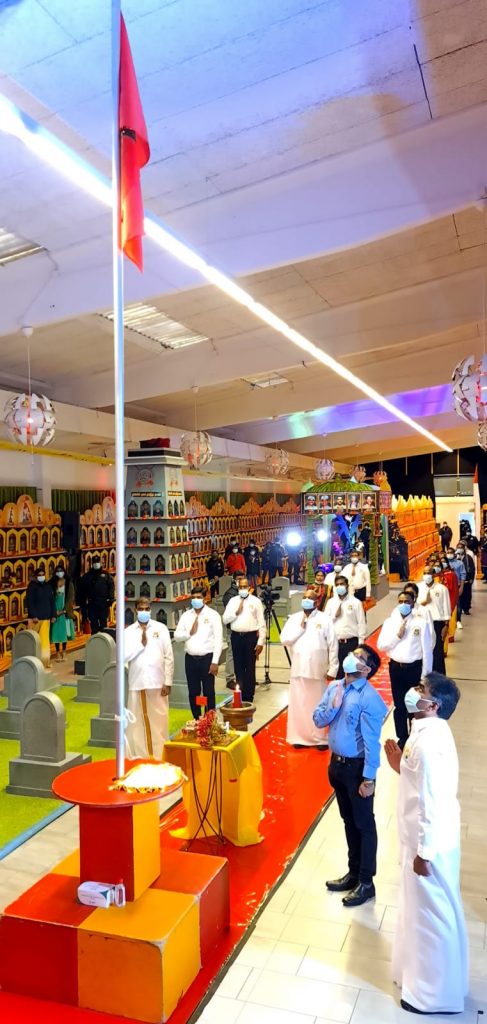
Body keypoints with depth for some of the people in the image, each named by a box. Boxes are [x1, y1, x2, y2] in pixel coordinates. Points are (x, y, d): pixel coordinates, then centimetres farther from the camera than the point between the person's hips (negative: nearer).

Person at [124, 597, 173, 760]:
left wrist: (168, 682, -3)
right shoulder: (129, 631, 4)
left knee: (159, 721, 5)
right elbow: (124, 656, -5)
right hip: (137, 683, 1)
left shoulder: (161, 628, 2)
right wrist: (140, 644, -12)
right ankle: (139, 757, 16)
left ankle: (160, 757, 15)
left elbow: (169, 657, 1)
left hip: (157, 682, -1)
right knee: (137, 722, 6)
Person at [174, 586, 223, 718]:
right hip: (190, 658, 4)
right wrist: (189, 633, -11)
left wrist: (215, 662, -12)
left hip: (207, 658, -4)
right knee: (193, 692, 11)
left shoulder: (213, 615, -4)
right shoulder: (186, 615, 8)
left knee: (208, 692, 1)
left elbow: (218, 640, -8)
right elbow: (176, 636, 7)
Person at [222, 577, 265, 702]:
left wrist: (261, 642, -7)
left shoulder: (256, 601, 1)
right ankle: (239, 696, 20)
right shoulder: (233, 601, 9)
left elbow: (261, 623, -2)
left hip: (251, 636, -3)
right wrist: (236, 612, -10)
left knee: (250, 668, 2)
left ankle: (248, 697, 10)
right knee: (238, 667, 9)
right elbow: (225, 620, 5)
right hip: (236, 636, 3)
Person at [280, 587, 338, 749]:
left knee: (318, 704, 5)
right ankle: (299, 737, 17)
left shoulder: (324, 619, -2)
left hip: (318, 670, -2)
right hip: (298, 669, 2)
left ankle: (320, 738, 15)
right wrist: (300, 628, -10)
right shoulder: (294, 619, 6)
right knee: (298, 704, 6)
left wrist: (332, 669, -4)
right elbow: (284, 640, -3)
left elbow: (333, 646, -2)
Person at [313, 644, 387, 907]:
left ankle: (366, 883, 23)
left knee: (364, 823, 9)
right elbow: (317, 720, 2)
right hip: (336, 763, 7)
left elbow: (372, 741, -20)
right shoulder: (334, 687, 0)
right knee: (348, 821, 21)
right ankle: (353, 872, 37)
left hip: (357, 767, -7)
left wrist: (369, 778, -18)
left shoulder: (369, 698, -21)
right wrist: (333, 706, -17)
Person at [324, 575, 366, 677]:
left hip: (351, 642, -2)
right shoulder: (330, 602, 7)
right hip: (336, 642, 2)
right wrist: (335, 615, -10)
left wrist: (361, 643, -5)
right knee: (338, 670, 8)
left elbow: (361, 623, -2)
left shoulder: (356, 602, -1)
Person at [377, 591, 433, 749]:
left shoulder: (421, 622, -8)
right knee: (399, 706, 13)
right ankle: (402, 738, 28)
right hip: (396, 667, 3)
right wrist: (398, 635, -15)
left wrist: (426, 674, -7)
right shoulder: (390, 621, 0)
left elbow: (427, 649, -7)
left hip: (415, 668, -3)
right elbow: (381, 646, -3)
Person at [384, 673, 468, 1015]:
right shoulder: (428, 732, 2)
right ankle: (424, 976, 43)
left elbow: (433, 802, -27)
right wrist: (401, 765, 4)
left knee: (430, 915, 9)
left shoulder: (429, 741, -29)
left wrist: (424, 853, -20)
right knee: (424, 912, 24)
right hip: (424, 839, 9)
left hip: (430, 844, -9)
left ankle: (434, 994, 28)